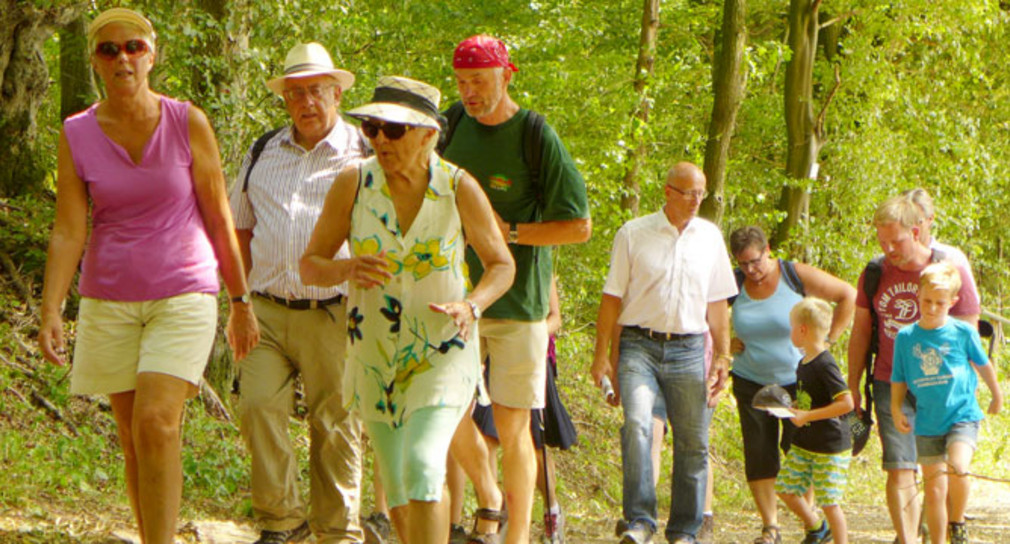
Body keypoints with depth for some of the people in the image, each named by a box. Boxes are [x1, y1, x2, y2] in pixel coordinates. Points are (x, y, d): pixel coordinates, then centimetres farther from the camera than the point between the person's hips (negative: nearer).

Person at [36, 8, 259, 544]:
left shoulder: (188, 123, -4)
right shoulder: (76, 135, -1)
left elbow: (218, 219, 2)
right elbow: (68, 232, -4)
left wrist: (241, 303, 6)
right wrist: (50, 312, -15)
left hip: (183, 297, -2)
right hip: (109, 301, 3)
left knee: (156, 423, -17)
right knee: (133, 438, 6)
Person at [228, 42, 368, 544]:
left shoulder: (365, 156, 2)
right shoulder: (262, 154, 14)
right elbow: (241, 230, 22)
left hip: (334, 314, -3)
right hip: (267, 313, 3)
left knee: (334, 425, 1)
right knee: (257, 405, -13)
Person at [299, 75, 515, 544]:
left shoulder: (460, 189, -9)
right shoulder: (353, 184, -6)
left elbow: (502, 264, 3)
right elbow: (310, 265, -1)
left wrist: (471, 306, -17)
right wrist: (348, 269, -23)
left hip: (443, 351, -3)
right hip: (374, 352, 3)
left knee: (422, 468, -23)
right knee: (397, 493, 11)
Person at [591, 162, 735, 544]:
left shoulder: (710, 237, 11)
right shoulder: (633, 234, 2)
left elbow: (717, 303, 17)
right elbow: (612, 298, 3)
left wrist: (722, 357, 12)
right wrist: (601, 355, -2)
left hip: (689, 351, 3)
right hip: (640, 346, -3)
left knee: (693, 442, 2)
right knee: (636, 425, -22)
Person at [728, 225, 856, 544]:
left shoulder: (795, 276, -9)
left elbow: (847, 295, -3)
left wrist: (828, 339, -6)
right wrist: (725, 342, 2)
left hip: (798, 382, -3)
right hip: (751, 383, 3)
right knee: (759, 456, -2)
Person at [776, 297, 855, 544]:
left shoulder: (825, 366, -20)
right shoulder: (803, 364, 8)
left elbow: (846, 403, -26)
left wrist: (807, 416, -25)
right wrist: (790, 408, 4)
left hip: (831, 447, -9)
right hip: (804, 444, 9)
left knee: (828, 501, -4)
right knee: (786, 488, 11)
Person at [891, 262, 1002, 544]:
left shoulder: (963, 332, -4)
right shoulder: (906, 336, 0)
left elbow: (983, 364, 12)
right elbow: (899, 378, 11)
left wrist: (996, 395, 24)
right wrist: (896, 409, 2)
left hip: (962, 416, -3)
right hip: (927, 423, 3)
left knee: (957, 468, -27)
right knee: (934, 490, 4)